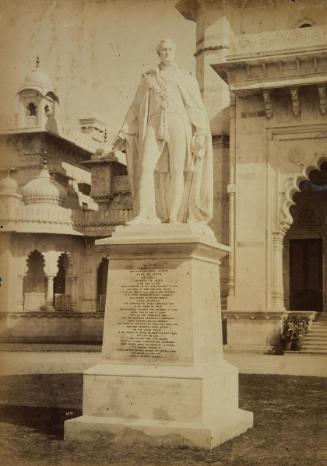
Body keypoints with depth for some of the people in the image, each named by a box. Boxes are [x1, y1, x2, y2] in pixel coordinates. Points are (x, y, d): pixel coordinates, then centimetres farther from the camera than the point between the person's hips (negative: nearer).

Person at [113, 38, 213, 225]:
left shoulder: (187, 78, 15)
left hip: (179, 126, -1)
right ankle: (143, 216, -21)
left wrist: (201, 135, -6)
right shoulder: (148, 79, 19)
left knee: (177, 171, -11)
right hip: (155, 126, 1)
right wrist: (124, 134, 8)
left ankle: (173, 218, -8)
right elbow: (136, 108, 17)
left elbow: (198, 108, 8)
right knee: (146, 167, -16)